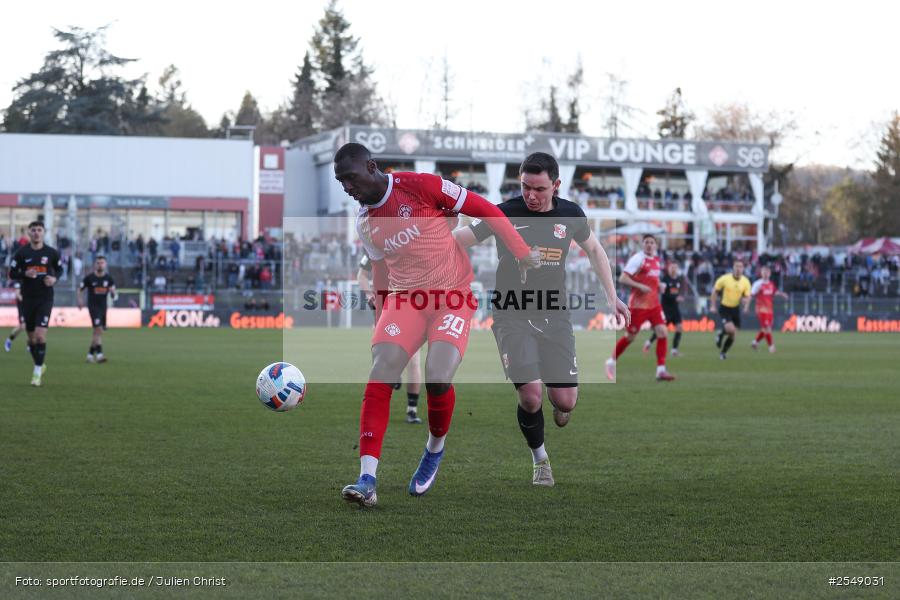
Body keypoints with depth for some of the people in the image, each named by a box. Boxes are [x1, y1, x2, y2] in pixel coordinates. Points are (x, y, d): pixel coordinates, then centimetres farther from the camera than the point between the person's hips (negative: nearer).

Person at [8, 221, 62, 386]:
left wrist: (54, 278, -6)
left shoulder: (51, 253, -1)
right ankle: (40, 365, 32)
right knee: (31, 338, 10)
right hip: (28, 299, 2)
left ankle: (37, 372, -7)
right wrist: (25, 274, -17)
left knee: (40, 335, -15)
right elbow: (12, 274, 3)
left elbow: (59, 268, 15)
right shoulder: (22, 253, -1)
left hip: (45, 299, -2)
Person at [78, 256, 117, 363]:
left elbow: (113, 295, 6)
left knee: (97, 332, 11)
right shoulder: (89, 278, -4)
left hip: (103, 306, 5)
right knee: (98, 329, -17)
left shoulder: (108, 278, 5)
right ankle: (99, 354, -20)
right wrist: (80, 300, -11)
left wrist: (112, 292, -17)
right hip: (93, 306, -5)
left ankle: (90, 353, 23)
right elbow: (80, 290, 6)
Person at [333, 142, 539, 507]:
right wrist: (381, 320, 21)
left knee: (437, 379, -22)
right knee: (379, 377, -17)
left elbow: (485, 210, -7)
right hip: (405, 299, 4)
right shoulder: (365, 224, 5)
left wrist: (522, 253, -4)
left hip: (454, 297, -4)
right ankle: (367, 481, -22)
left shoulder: (419, 186, -13)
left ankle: (435, 450, 11)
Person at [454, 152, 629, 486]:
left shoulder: (570, 214, 2)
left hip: (555, 317, 3)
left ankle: (560, 403, 37)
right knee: (531, 396, -17)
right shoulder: (505, 214, -8)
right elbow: (458, 240, -8)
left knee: (565, 401, -5)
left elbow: (594, 250, 19)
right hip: (512, 318, -3)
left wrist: (612, 297, 18)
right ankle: (540, 459, 12)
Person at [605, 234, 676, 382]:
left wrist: (659, 285, 9)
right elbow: (622, 278, -19)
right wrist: (640, 286, -26)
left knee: (662, 332, -9)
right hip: (638, 304, -6)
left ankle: (661, 370, -7)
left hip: (654, 303, 6)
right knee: (630, 336, 5)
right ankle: (611, 361, 27)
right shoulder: (637, 259, -13)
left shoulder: (656, 259, 10)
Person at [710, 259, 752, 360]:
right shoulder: (725, 279, -15)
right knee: (731, 329, -23)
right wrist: (713, 306, -6)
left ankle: (723, 352, 28)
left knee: (733, 334, 6)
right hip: (724, 308, -4)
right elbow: (715, 291, -3)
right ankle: (721, 335, 12)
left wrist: (746, 300, -28)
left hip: (736, 308, 4)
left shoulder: (745, 281, -8)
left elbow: (747, 296, -3)